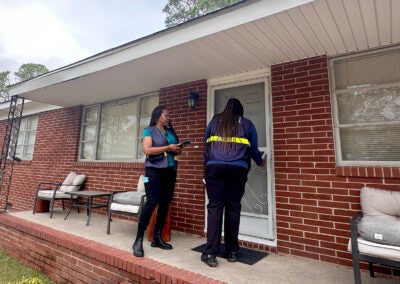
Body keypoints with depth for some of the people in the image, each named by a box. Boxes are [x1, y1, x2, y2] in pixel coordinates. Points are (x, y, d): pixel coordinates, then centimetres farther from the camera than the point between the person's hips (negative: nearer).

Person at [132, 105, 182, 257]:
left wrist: (178, 150, -3)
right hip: (154, 170, -6)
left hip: (170, 171, 6)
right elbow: (147, 150, -14)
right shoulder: (149, 131, 0)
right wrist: (168, 148, -15)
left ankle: (157, 238, 17)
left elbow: (175, 150, 20)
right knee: (151, 202, -12)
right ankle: (138, 240, -1)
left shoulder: (170, 131, 17)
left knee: (165, 203, 6)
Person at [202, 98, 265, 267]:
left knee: (215, 207, -1)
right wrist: (260, 162, 38)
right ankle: (232, 252, 16)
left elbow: (206, 144, 23)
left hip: (215, 166, 0)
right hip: (238, 169, 0)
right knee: (233, 208, 6)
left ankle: (211, 253, -1)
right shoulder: (247, 124, 15)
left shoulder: (214, 121, 18)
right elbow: (253, 149, 19)